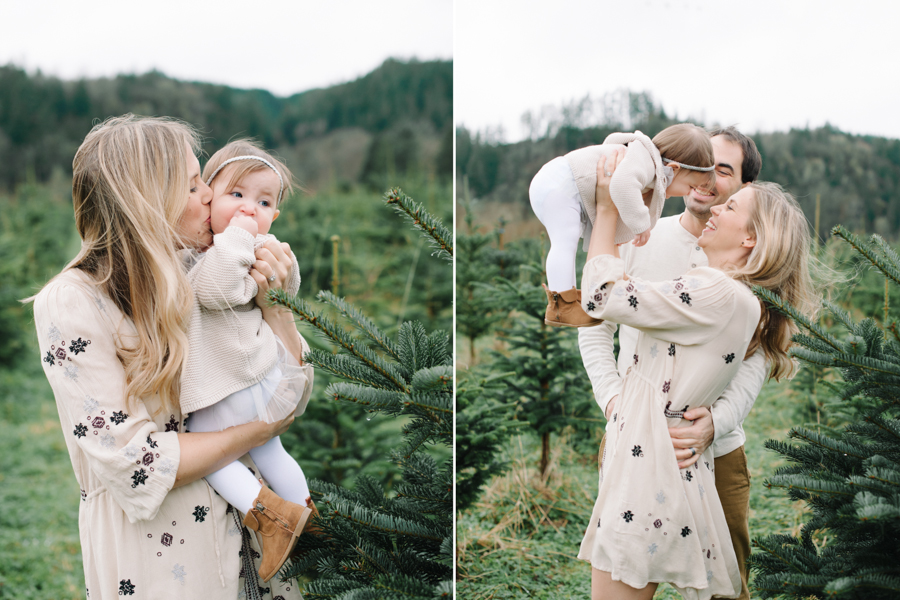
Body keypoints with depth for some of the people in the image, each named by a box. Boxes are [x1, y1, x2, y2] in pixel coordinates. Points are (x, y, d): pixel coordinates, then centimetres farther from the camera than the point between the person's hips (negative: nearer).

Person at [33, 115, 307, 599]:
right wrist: (262, 428, -15)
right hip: (151, 551, -6)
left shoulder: (192, 283, 2)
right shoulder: (72, 302, -16)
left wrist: (272, 300, -12)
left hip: (240, 523, 6)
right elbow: (134, 464, -22)